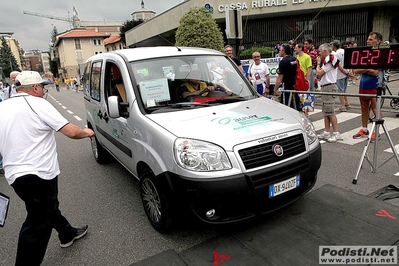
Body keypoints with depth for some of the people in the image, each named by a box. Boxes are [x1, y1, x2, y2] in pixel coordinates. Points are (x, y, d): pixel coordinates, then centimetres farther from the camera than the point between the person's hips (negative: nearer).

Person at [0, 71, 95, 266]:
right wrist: (86, 132, 4)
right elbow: (72, 132, -16)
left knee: (47, 208, 26)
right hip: (38, 174, -9)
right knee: (37, 224, 1)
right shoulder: (37, 104, -12)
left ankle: (68, 234, 45)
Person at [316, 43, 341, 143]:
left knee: (330, 111, -9)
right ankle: (326, 132, 17)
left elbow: (318, 73, -16)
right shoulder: (327, 60, 17)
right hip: (325, 87, 11)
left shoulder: (329, 60, -14)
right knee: (326, 111, 12)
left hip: (329, 87, -11)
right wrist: (319, 63, 9)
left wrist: (318, 63, -2)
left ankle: (336, 133, -4)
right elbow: (320, 74, 15)